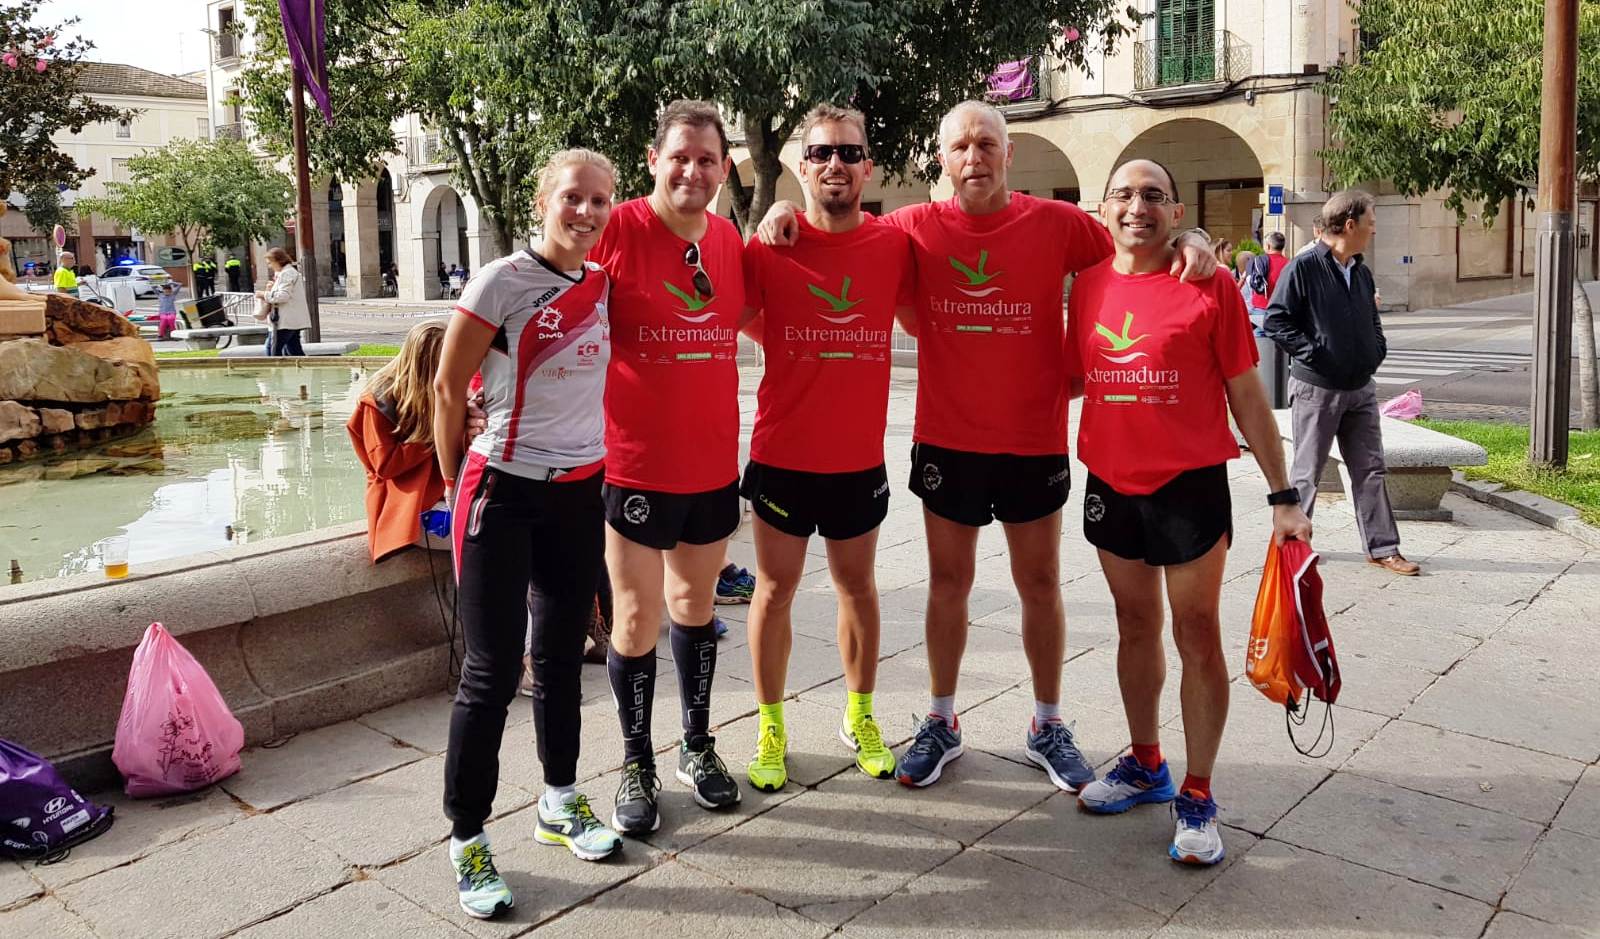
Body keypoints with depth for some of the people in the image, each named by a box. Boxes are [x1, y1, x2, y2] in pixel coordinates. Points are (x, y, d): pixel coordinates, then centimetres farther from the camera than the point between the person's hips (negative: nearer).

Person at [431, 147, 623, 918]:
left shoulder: (608, 286, 3)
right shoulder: (502, 283, -12)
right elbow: (448, 391, -6)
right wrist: (455, 485, 0)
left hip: (580, 494, 5)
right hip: (503, 492, -5)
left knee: (562, 656, 16)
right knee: (492, 672, -1)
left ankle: (559, 803, 33)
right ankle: (466, 838, 14)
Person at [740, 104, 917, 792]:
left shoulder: (893, 244, -2)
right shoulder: (769, 245, -8)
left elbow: (917, 318, 12)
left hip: (859, 456, 2)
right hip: (782, 456, -2)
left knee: (857, 586, 16)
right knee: (775, 589, 9)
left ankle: (859, 718, 34)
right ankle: (770, 728, 25)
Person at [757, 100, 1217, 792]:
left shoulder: (1056, 223, -4)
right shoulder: (918, 228, -2)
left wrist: (1189, 239, -15)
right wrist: (788, 211, -8)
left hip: (1034, 441, 0)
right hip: (946, 440, 1)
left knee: (1040, 583, 11)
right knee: (948, 582, 12)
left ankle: (1047, 726, 29)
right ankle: (941, 723, 28)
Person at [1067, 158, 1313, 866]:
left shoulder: (1209, 285, -7)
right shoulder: (1088, 287, 4)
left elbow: (1246, 395, -4)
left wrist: (1282, 495, -5)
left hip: (1189, 487, -4)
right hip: (1110, 487, 4)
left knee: (1197, 636, 3)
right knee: (1136, 627, 16)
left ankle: (1196, 797, 17)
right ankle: (1146, 764, 33)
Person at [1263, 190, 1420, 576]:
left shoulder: (1362, 273, 11)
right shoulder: (1303, 268, -13)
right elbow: (1276, 321, -16)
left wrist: (1378, 349, 8)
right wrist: (1311, 352, -18)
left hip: (1361, 388, 7)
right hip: (1316, 388, -7)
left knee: (1371, 470, 8)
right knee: (1307, 471, 5)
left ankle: (1383, 547, 16)